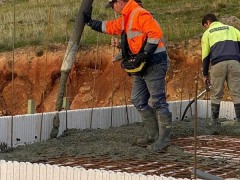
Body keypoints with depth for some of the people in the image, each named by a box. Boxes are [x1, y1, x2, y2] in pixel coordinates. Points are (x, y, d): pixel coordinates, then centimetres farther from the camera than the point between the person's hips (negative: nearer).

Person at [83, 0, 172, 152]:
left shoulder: (140, 14, -15)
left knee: (157, 101, -9)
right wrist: (91, 22, 35)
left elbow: (156, 33, -26)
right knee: (139, 101, 11)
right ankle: (154, 134, 16)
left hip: (154, 63, -10)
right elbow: (109, 26, 34)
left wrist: (145, 53, -24)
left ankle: (164, 139, -6)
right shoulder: (125, 19, 17)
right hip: (142, 65, 11)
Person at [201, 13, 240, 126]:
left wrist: (205, 75, 20)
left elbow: (205, 55, 16)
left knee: (216, 94, 8)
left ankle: (215, 122, 11)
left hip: (218, 64, -1)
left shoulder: (207, 33, 20)